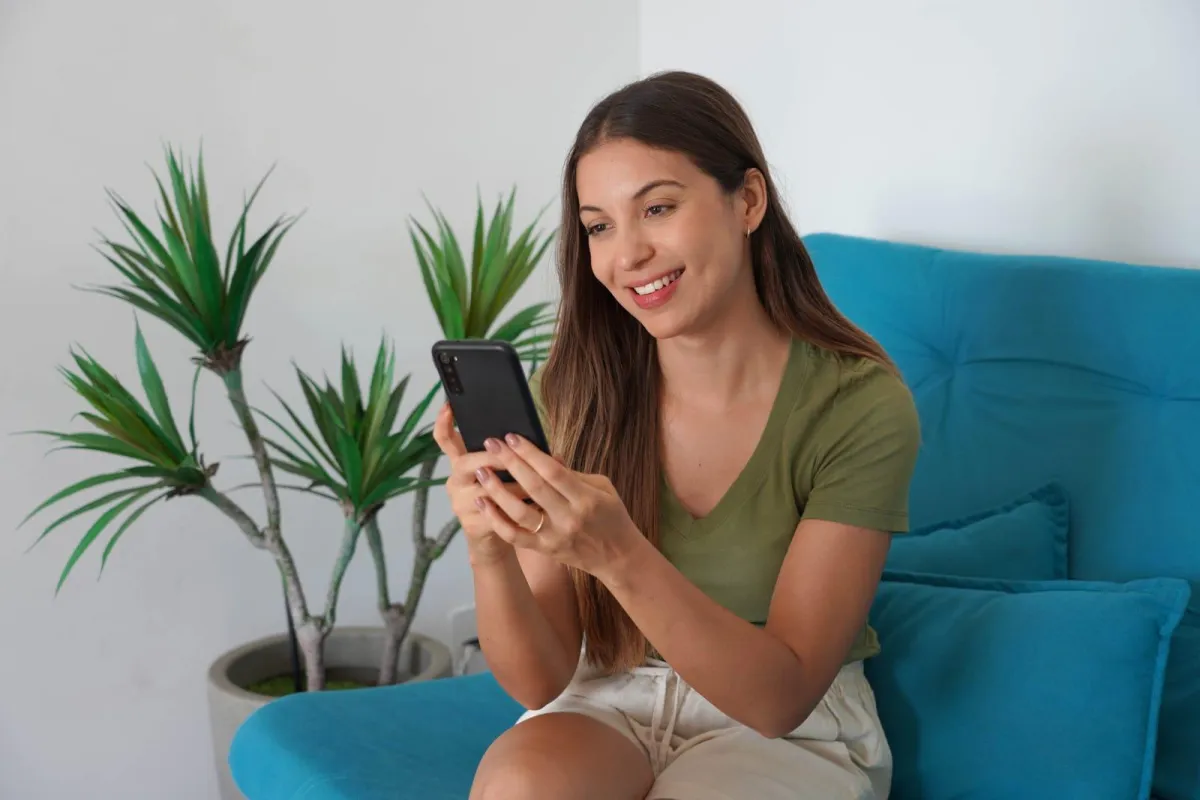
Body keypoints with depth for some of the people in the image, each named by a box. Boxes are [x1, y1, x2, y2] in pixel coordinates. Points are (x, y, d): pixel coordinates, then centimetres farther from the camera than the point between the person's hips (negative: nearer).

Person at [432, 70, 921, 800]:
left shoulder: (860, 406, -16)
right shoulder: (574, 391, -7)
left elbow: (780, 697, -19)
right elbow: (540, 684, -8)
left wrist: (619, 556, -35)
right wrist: (490, 553, -29)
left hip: (791, 734, -2)